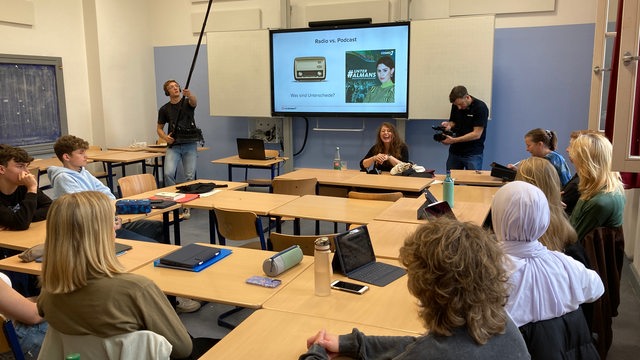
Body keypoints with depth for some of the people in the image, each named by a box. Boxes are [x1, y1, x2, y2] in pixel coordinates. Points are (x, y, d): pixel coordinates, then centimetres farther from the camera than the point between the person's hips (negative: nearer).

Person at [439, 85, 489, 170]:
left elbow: (476, 134, -18)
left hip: (473, 153, -5)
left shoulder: (480, 107, -15)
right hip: (455, 151, 5)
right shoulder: (455, 106, 1)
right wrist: (449, 125, -9)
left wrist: (454, 140, -23)